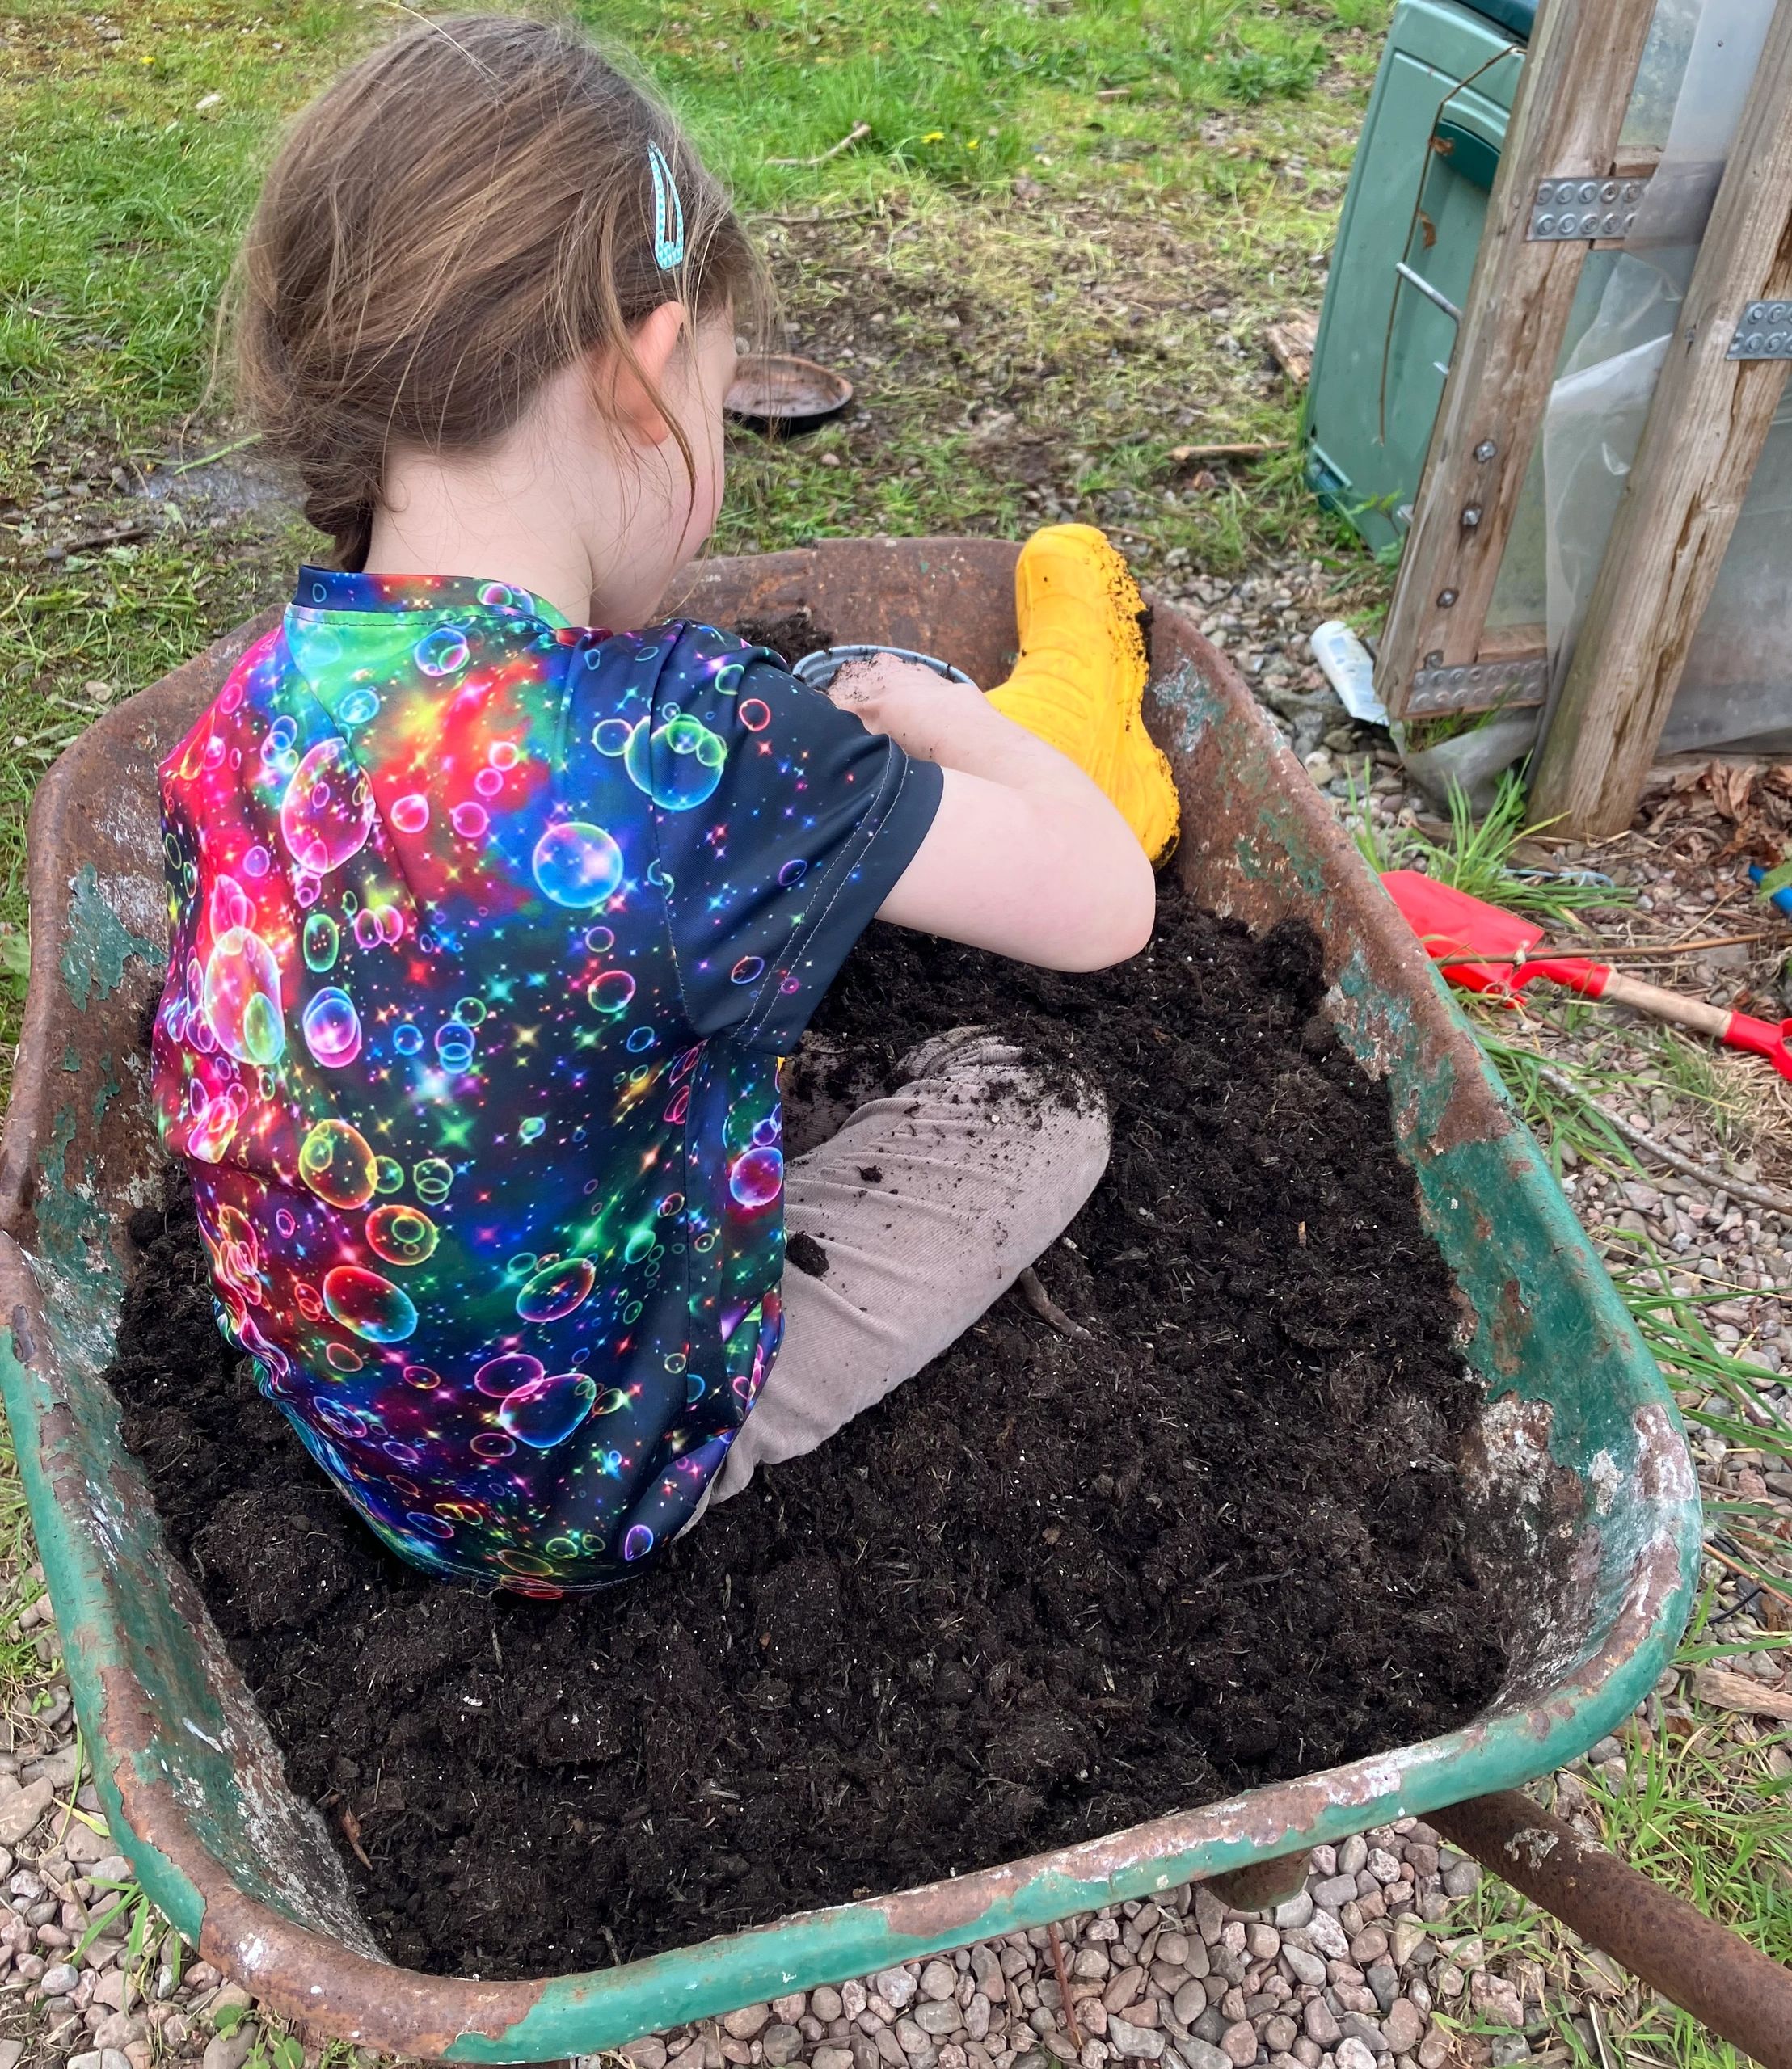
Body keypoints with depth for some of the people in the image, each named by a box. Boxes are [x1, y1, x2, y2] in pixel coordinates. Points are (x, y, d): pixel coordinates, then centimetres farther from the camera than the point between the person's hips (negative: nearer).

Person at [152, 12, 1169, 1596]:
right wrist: (934, 707, -2)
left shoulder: (260, 698, -12)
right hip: (588, 1499, -6)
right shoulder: (688, 744, -35)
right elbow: (1105, 905, -24)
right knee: (1035, 1103, 8)